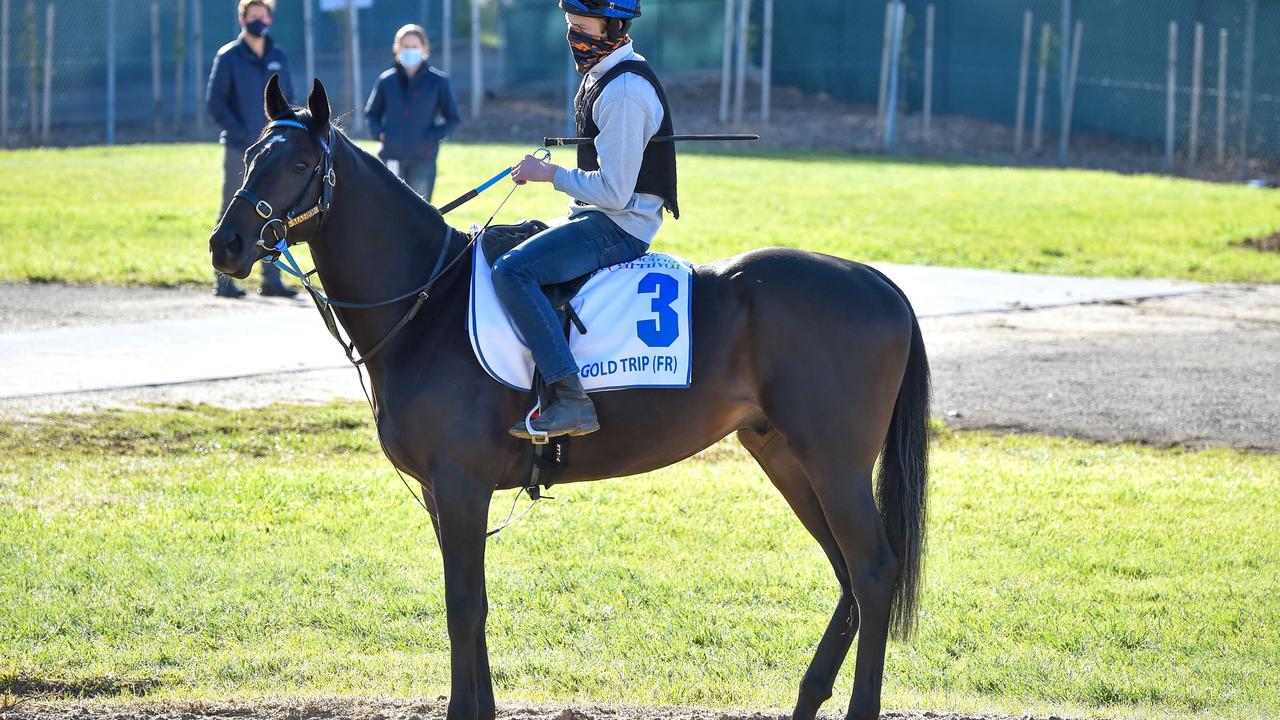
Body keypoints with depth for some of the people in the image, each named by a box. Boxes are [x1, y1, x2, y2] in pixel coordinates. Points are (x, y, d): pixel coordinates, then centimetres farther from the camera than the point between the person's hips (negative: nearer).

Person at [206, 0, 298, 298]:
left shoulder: (278, 58, 11)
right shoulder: (228, 56, -3)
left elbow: (287, 100, 18)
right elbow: (214, 101, -6)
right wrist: (240, 133, -15)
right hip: (239, 150, -5)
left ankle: (271, 279, 11)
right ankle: (223, 281, 1)